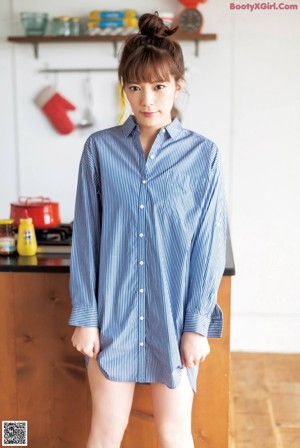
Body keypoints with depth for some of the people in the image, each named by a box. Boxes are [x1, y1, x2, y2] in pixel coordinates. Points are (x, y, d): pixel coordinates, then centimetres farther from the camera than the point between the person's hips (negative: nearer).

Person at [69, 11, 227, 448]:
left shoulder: (203, 155, -6)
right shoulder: (100, 148, -4)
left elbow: (209, 246, -4)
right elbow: (85, 237, -1)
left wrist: (197, 325, -5)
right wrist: (84, 316, -3)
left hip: (174, 317, 0)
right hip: (113, 314, 1)